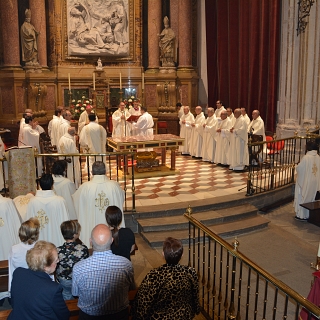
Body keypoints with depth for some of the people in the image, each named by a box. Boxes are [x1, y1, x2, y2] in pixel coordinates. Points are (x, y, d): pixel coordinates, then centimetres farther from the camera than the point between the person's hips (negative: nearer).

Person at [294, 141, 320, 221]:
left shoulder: (306, 158, -21)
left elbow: (298, 168, -15)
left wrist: (297, 167, 6)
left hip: (305, 182, -6)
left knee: (303, 197, 6)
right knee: (311, 197, 17)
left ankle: (302, 215, 11)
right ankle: (310, 214, 26)